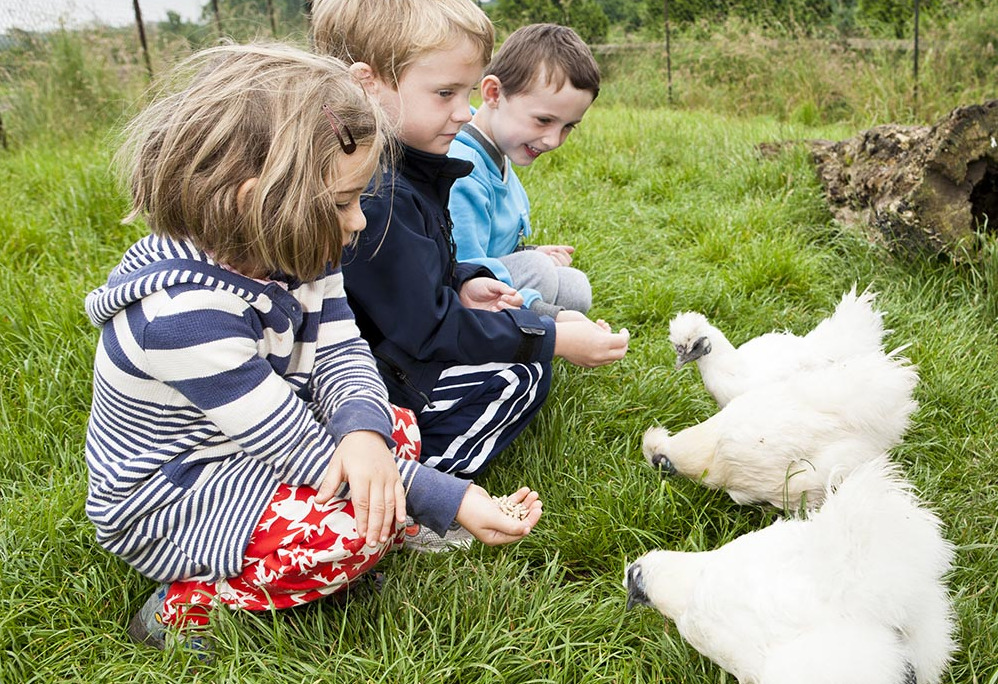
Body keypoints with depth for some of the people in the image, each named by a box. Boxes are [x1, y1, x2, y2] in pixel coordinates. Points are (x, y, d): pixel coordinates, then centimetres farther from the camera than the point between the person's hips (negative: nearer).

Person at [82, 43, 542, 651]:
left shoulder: (292, 254, -10)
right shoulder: (183, 314, -35)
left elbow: (342, 352, -9)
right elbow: (302, 450, -31)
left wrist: (363, 430, -33)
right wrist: (452, 501, -30)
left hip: (246, 453, 9)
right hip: (166, 504, -8)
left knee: (399, 428, 1)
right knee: (364, 528, -24)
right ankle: (189, 606, -3)